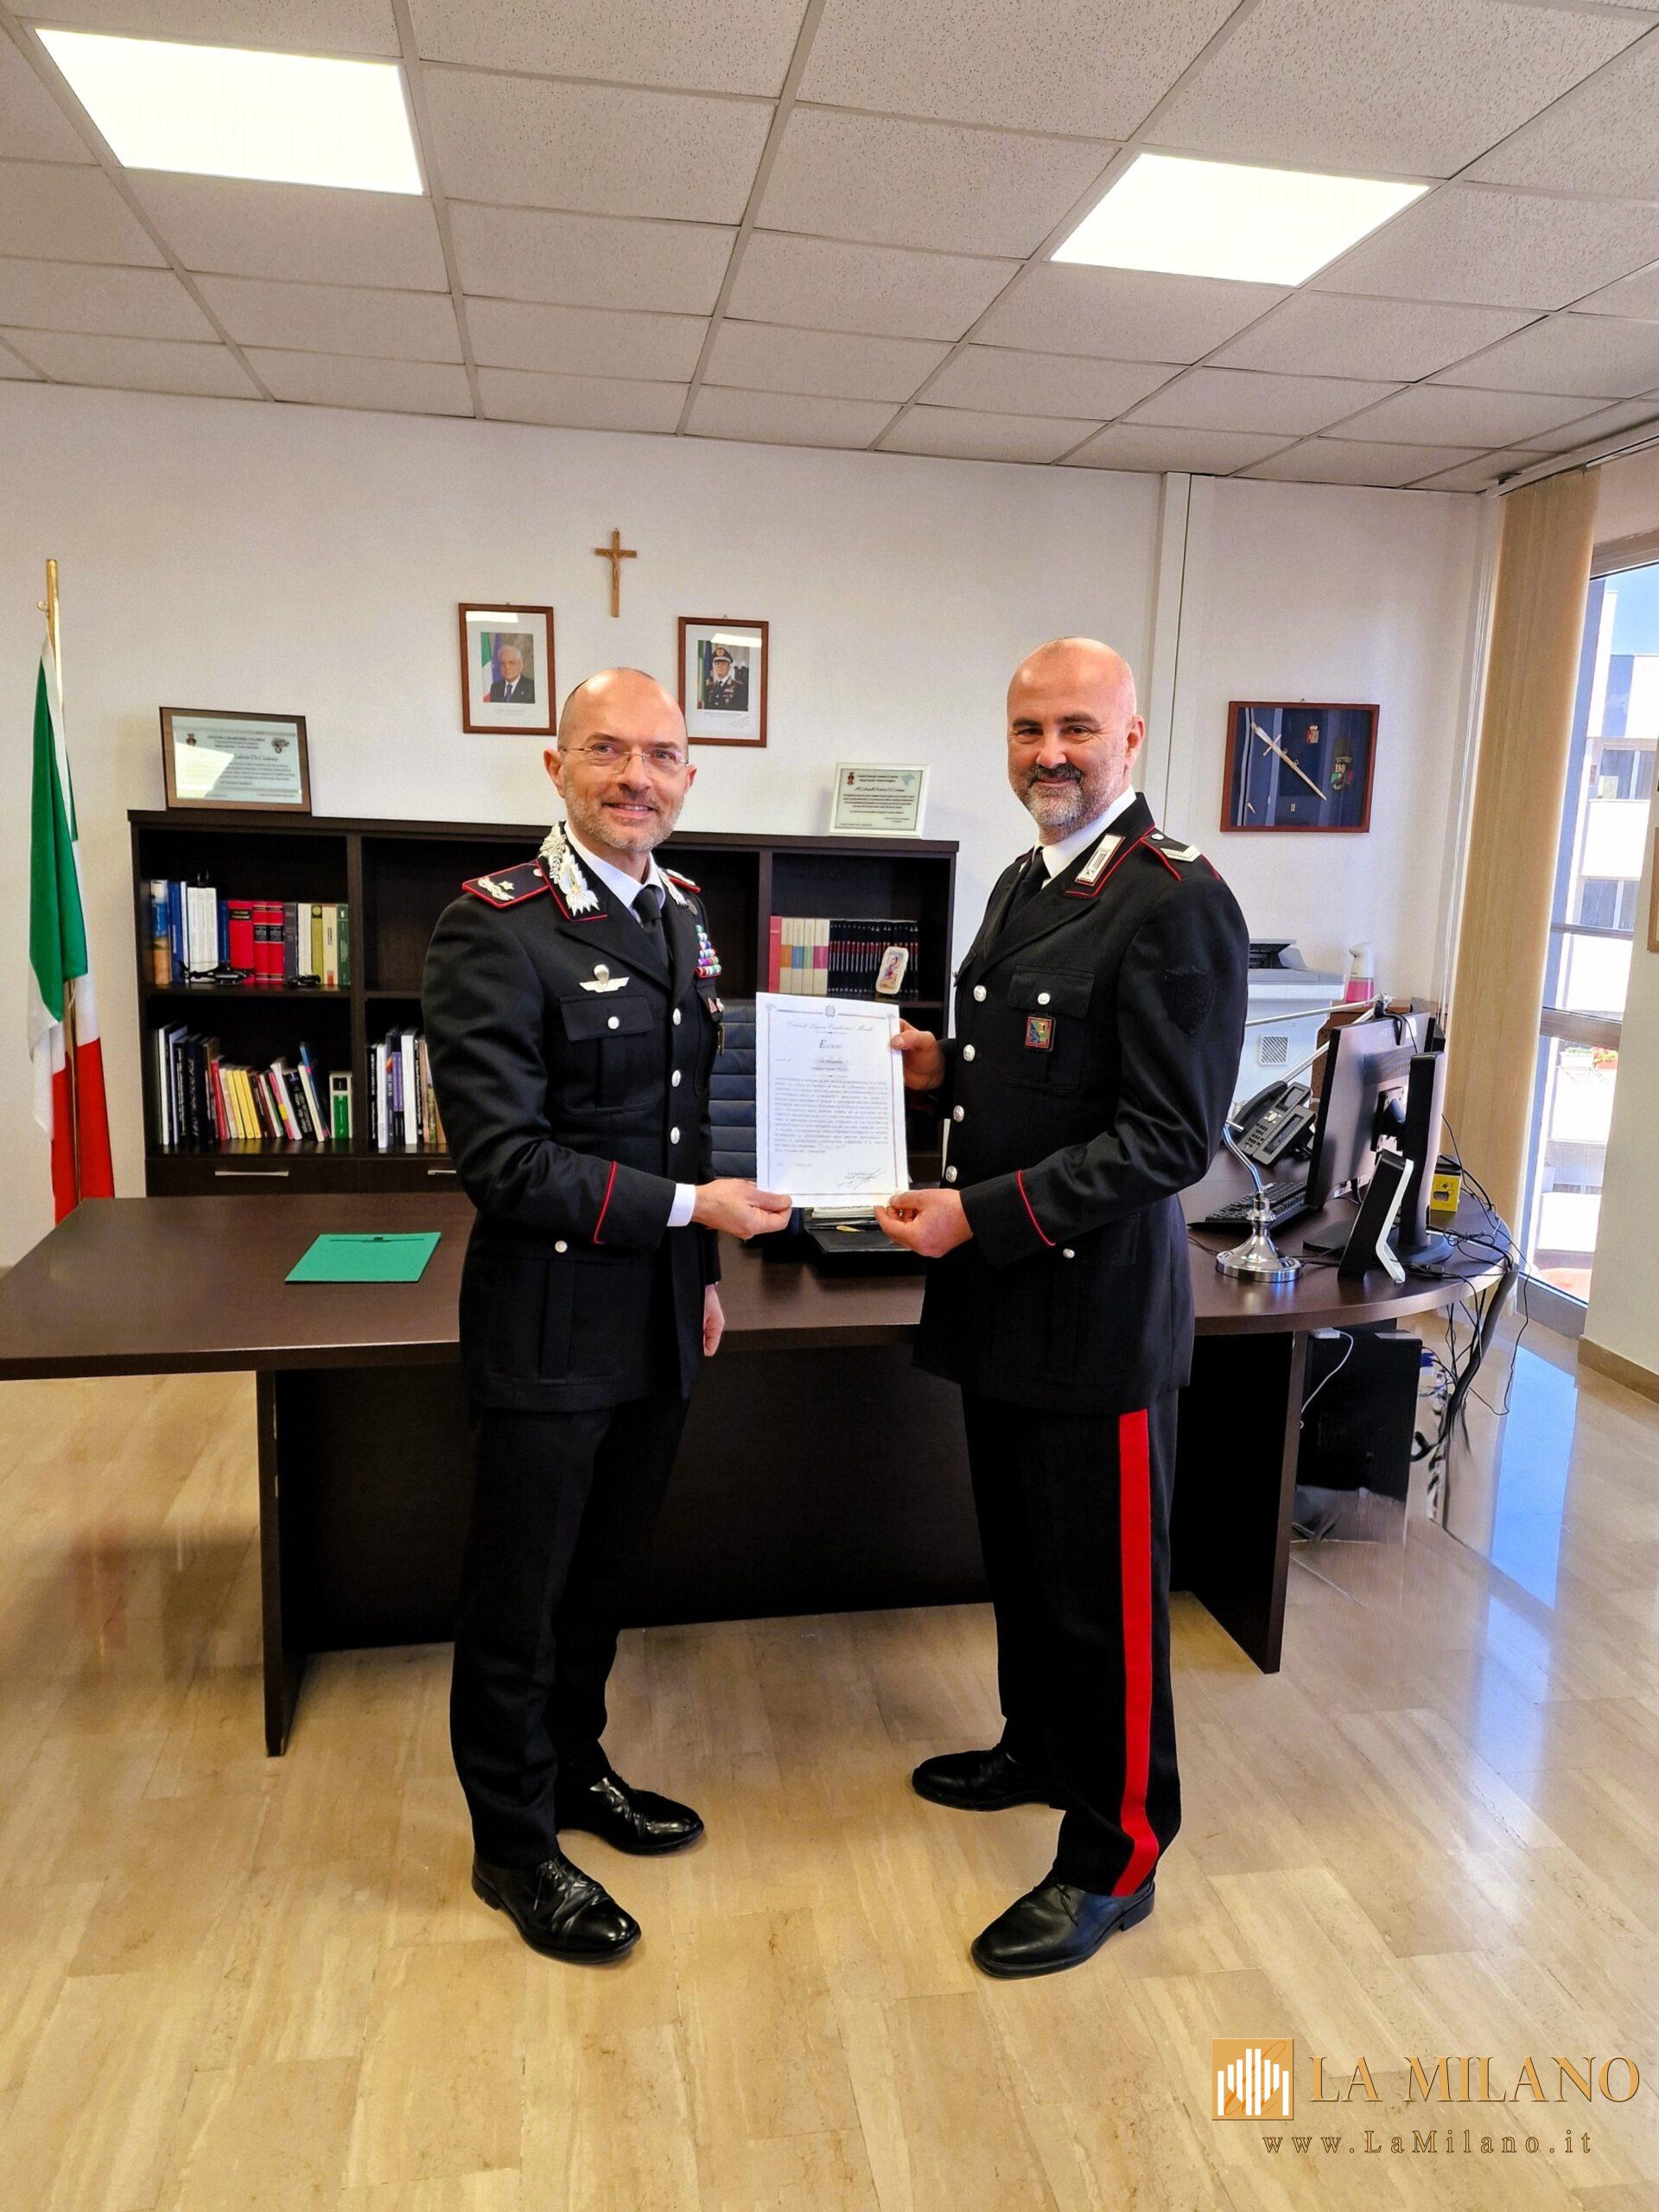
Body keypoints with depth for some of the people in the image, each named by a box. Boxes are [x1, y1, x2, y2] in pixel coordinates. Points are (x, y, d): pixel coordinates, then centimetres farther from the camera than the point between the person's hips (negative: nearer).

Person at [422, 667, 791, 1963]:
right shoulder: (494, 930, -17)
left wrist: (704, 1271, 16)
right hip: (551, 1331, -7)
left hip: (659, 1321, 7)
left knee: (605, 1572, 23)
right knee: (519, 1598, 12)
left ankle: (574, 1767, 45)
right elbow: (502, 1159, -22)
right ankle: (514, 1843, 33)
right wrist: (688, 1207, -20)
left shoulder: (682, 915, 7)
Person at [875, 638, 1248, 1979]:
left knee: (1104, 1591, 7)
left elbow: (1170, 1138, -22)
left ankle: (1114, 1858, 27)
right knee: (1021, 1556, 24)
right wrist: (944, 1070, 2)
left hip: (1097, 1312, -9)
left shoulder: (1177, 904, -18)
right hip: (1003, 1304, 9)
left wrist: (978, 1214, -23)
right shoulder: (1024, 885, 11)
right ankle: (1040, 1750, 47)